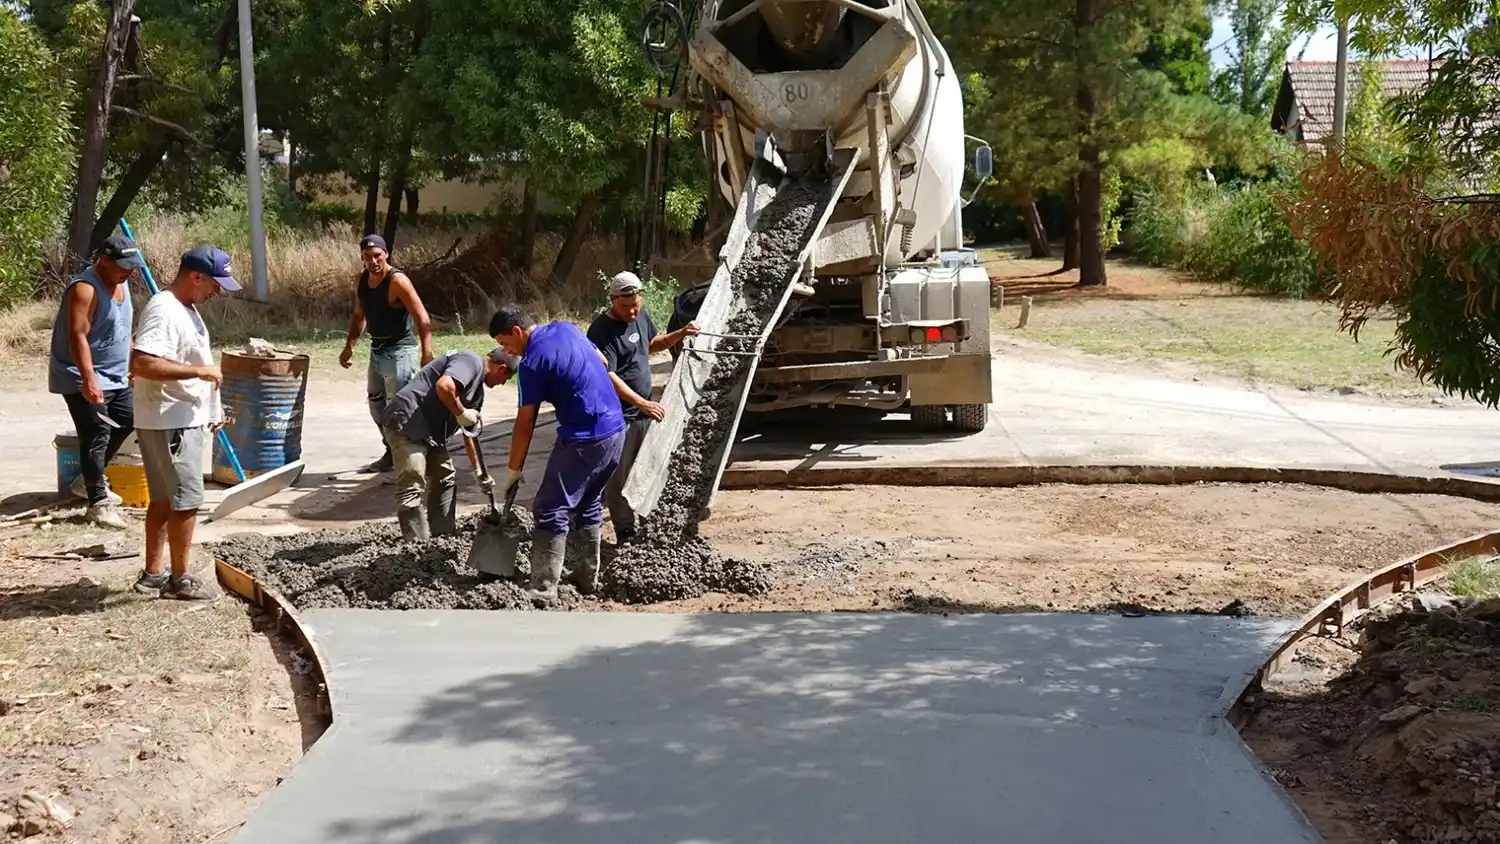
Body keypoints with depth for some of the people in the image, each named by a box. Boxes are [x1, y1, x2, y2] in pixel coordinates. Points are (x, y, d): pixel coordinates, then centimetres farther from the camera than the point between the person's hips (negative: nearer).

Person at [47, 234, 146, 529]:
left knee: (125, 422, 18)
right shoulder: (85, 288, -20)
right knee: (96, 436, -11)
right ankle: (98, 502, -8)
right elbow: (78, 336, -28)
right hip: (84, 380, -10)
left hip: (115, 377, 10)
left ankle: (89, 480, 31)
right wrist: (88, 379, -35)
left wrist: (131, 364, 23)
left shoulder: (121, 283, 9)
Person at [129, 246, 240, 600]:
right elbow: (142, 364, -32)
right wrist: (198, 371, -26)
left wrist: (211, 406, 25)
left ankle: (153, 573, 23)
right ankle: (180, 579, 6)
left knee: (164, 498, 15)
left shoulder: (186, 308, 13)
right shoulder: (164, 311, -20)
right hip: (170, 423, -10)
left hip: (185, 420, 10)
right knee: (186, 501, -4)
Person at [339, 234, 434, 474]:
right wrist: (349, 346, 10)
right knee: (377, 406, 18)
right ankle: (392, 453, 33)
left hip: (399, 352, -9)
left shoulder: (397, 281, -20)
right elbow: (359, 315, 19)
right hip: (377, 350, 9)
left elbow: (422, 318, -25)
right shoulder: (362, 281, 3)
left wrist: (427, 354, -35)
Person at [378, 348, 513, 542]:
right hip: (407, 423, -11)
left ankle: (441, 538, 24)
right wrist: (461, 413, -14)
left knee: (446, 478, 17)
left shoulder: (478, 388, 21)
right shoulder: (471, 362, -10)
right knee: (413, 487, -11)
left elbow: (470, 432, 28)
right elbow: (444, 386, -30)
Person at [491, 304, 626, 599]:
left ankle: (543, 592, -6)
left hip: (584, 438, -9)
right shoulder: (567, 328, 9)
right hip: (616, 427, 9)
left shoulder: (531, 364, -13)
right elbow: (603, 363, 22)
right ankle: (588, 577, 28)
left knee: (551, 511, -4)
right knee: (589, 504, 22)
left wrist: (514, 471, 1)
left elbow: (525, 424, -8)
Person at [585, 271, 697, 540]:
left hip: (644, 413, 8)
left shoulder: (641, 316, 6)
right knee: (619, 477, -1)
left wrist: (679, 334, 9)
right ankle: (625, 532, 6)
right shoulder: (602, 331, -19)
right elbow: (608, 376, -24)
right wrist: (642, 403, -30)